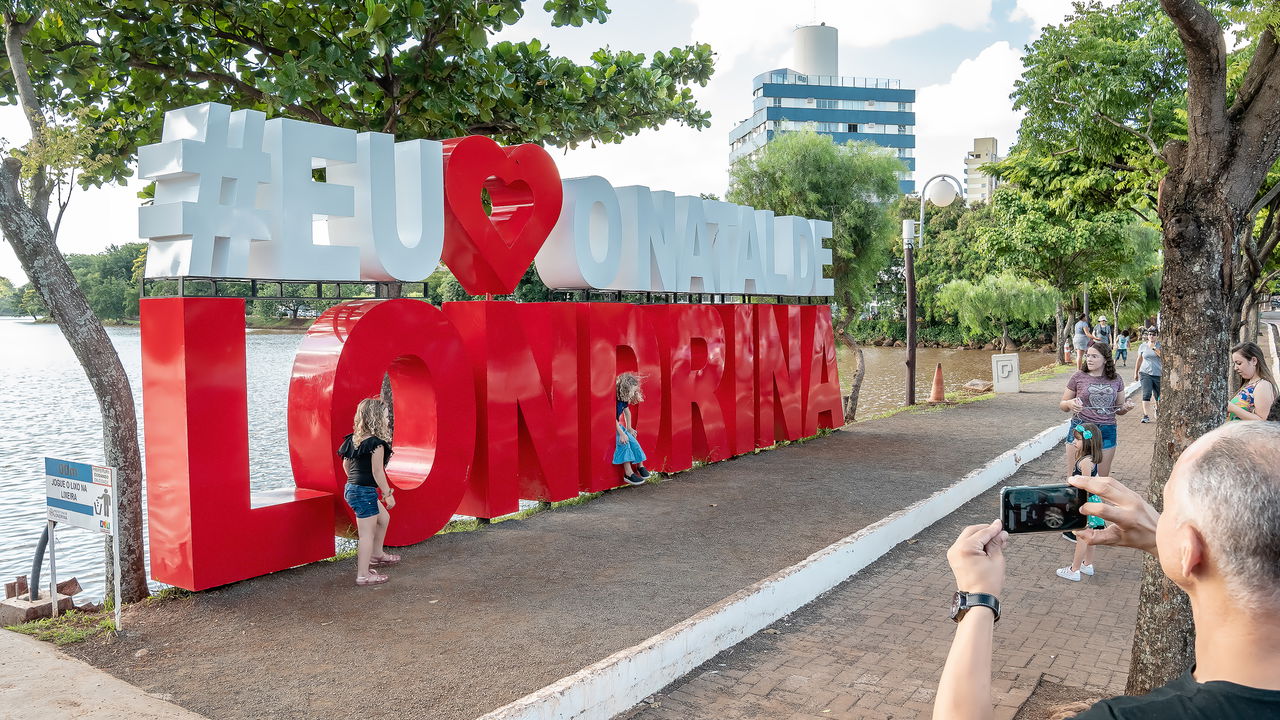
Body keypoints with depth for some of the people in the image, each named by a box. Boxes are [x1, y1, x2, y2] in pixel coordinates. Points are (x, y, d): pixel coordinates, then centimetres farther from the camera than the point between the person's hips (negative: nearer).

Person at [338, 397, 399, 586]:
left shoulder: (354, 439, 8)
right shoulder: (376, 443, -18)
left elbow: (346, 464, 15)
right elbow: (377, 472, -18)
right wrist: (388, 494, -11)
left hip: (352, 488, 10)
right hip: (365, 492, -10)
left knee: (384, 518, 27)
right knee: (367, 534, -2)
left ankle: (377, 555, 42)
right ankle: (363, 574, 2)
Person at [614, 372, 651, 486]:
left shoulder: (624, 399, 1)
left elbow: (627, 411, 19)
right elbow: (612, 418, -29)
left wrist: (629, 428, 14)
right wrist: (621, 433, -29)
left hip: (617, 426, 9)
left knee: (633, 441, -4)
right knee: (623, 441, -26)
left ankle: (640, 466, 13)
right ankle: (628, 473, -27)